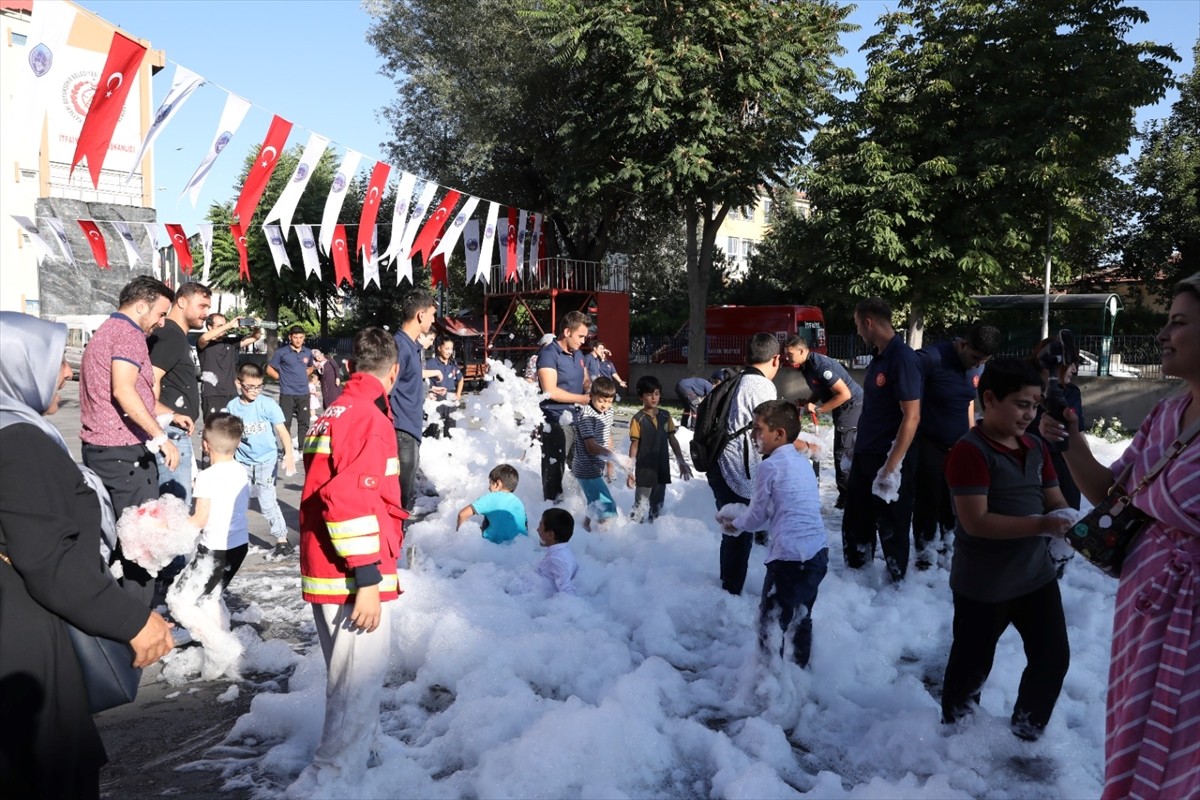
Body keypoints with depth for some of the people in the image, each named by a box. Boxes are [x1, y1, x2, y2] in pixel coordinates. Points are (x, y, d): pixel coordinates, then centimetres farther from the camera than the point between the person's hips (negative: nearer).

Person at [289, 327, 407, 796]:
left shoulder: (333, 415, 13)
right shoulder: (368, 417, -16)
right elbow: (351, 500, -25)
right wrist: (368, 578, -22)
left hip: (325, 573, 10)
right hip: (353, 579, -10)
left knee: (354, 673, 24)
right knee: (362, 677, -2)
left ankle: (365, 749, 41)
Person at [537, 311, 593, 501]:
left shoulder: (578, 354, 13)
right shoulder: (548, 354, -13)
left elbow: (585, 381, 23)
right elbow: (550, 391, -21)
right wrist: (581, 399, -13)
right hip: (556, 422, -8)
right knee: (554, 470, -2)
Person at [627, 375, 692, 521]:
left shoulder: (666, 416, 2)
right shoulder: (638, 419, -11)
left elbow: (672, 440, 9)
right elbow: (634, 446, -10)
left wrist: (681, 462, 7)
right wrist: (630, 470, -13)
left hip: (662, 468, 5)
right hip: (644, 469, -5)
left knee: (658, 505, 17)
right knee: (640, 505, 0)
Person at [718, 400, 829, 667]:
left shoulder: (770, 466, -9)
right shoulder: (803, 462, 14)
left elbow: (757, 515, -2)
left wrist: (734, 524, 17)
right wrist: (742, 520, 23)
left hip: (790, 558, -8)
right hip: (819, 552, 8)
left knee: (770, 619, 4)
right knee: (801, 617, 21)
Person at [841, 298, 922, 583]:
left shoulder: (902, 358, -18)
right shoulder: (878, 356, 10)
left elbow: (912, 417, -22)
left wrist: (892, 467, -23)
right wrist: (858, 447, 16)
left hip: (888, 460, -9)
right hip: (864, 455, 9)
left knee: (891, 527, 5)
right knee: (854, 522, 16)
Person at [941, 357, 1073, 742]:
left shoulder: (1036, 448, 5)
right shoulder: (969, 451, -20)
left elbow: (1054, 500, 9)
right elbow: (976, 522, -26)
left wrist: (1067, 519, -15)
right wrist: (1040, 526, -32)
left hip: (1036, 574, 7)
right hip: (982, 585, -6)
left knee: (1054, 656, 13)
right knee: (972, 664, 10)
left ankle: (1027, 732, 36)